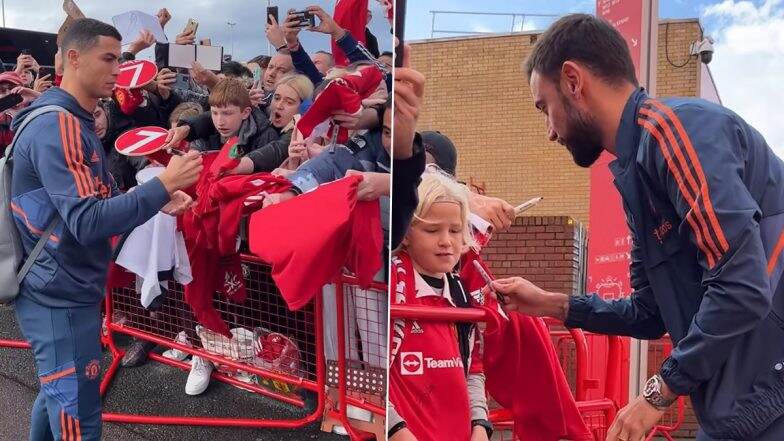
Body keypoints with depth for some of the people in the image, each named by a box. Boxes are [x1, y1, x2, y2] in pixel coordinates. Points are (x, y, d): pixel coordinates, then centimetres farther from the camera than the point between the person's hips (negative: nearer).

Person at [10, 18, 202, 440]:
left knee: (58, 397, 25)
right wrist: (163, 184, -27)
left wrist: (156, 200, 2)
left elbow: (95, 200, 16)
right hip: (61, 297, -10)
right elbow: (88, 222, -28)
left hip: (60, 291, 10)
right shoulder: (58, 126, -21)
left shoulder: (69, 121, 14)